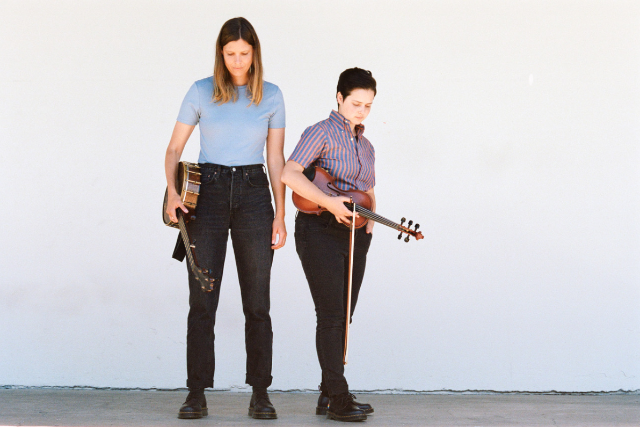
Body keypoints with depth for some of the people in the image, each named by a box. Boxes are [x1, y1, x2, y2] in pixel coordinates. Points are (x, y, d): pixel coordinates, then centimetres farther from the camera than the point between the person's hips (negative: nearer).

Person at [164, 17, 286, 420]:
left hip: (254, 194, 1)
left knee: (257, 301, 1)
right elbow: (174, 149, 5)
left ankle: (260, 393, 8)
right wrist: (172, 191, -13)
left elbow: (276, 159, 8)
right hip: (209, 191, -1)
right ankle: (197, 394, 2)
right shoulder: (201, 92, 3)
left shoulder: (272, 96, 6)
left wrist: (280, 214, 2)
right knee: (202, 299, -3)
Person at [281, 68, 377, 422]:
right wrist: (328, 202, -27)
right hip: (320, 232, -7)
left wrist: (369, 221, 3)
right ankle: (339, 398, -6)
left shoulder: (365, 146, 17)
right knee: (331, 315, -9)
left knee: (343, 316, 8)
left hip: (354, 235, 7)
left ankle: (328, 394, 16)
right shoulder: (321, 133, -6)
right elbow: (290, 174, -20)